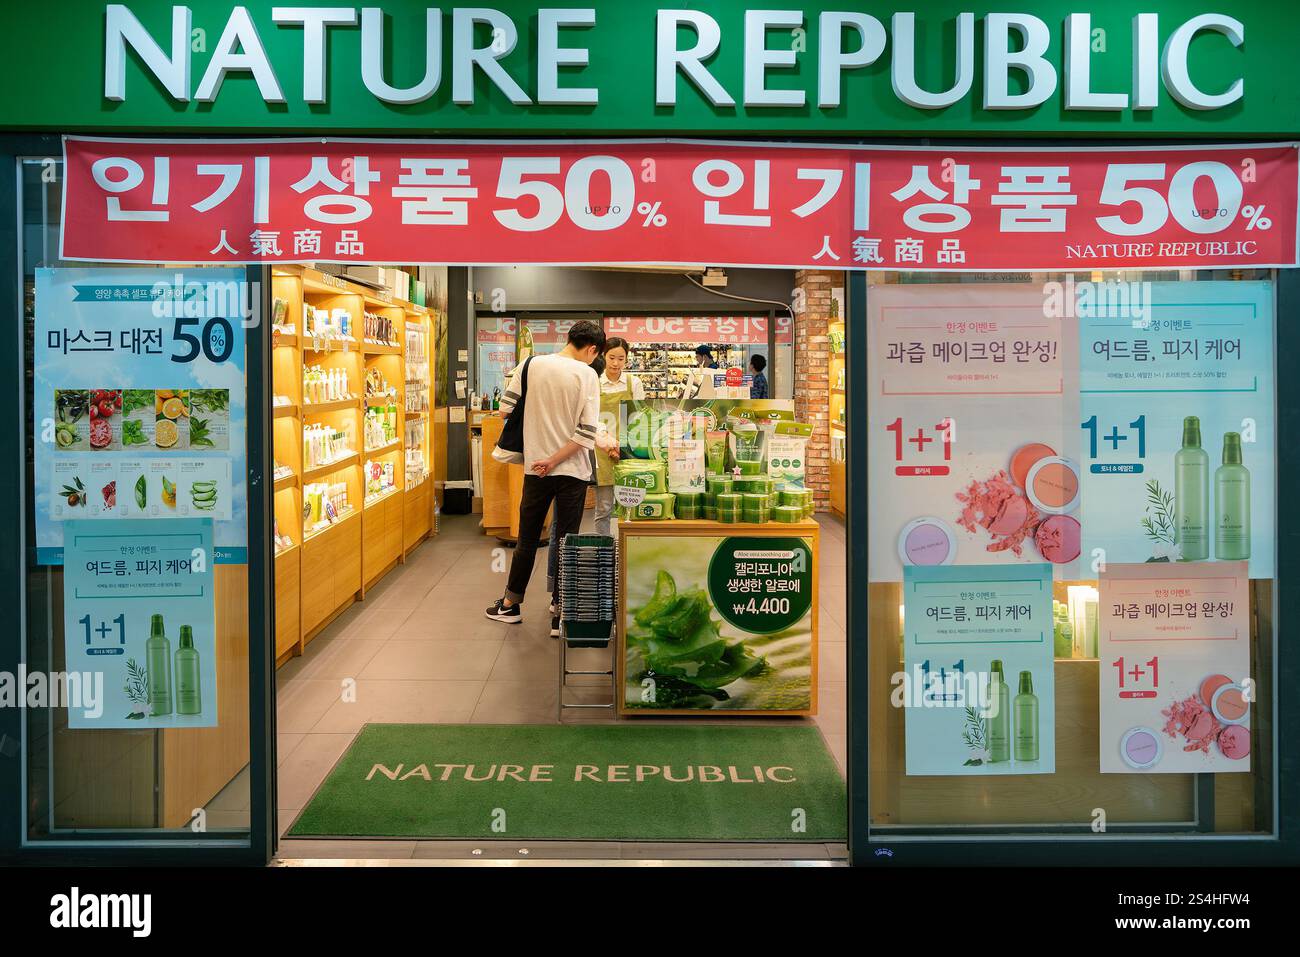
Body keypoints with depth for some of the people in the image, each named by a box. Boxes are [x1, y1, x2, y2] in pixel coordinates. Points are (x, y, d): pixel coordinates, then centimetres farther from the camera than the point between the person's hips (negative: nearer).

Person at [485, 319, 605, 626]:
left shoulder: (532, 365, -2)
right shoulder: (587, 374, -8)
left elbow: (506, 407, -1)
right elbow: (587, 432, -15)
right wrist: (554, 461, -9)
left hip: (536, 468, 2)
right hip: (573, 472, -2)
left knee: (527, 539, 16)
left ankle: (511, 605, 25)